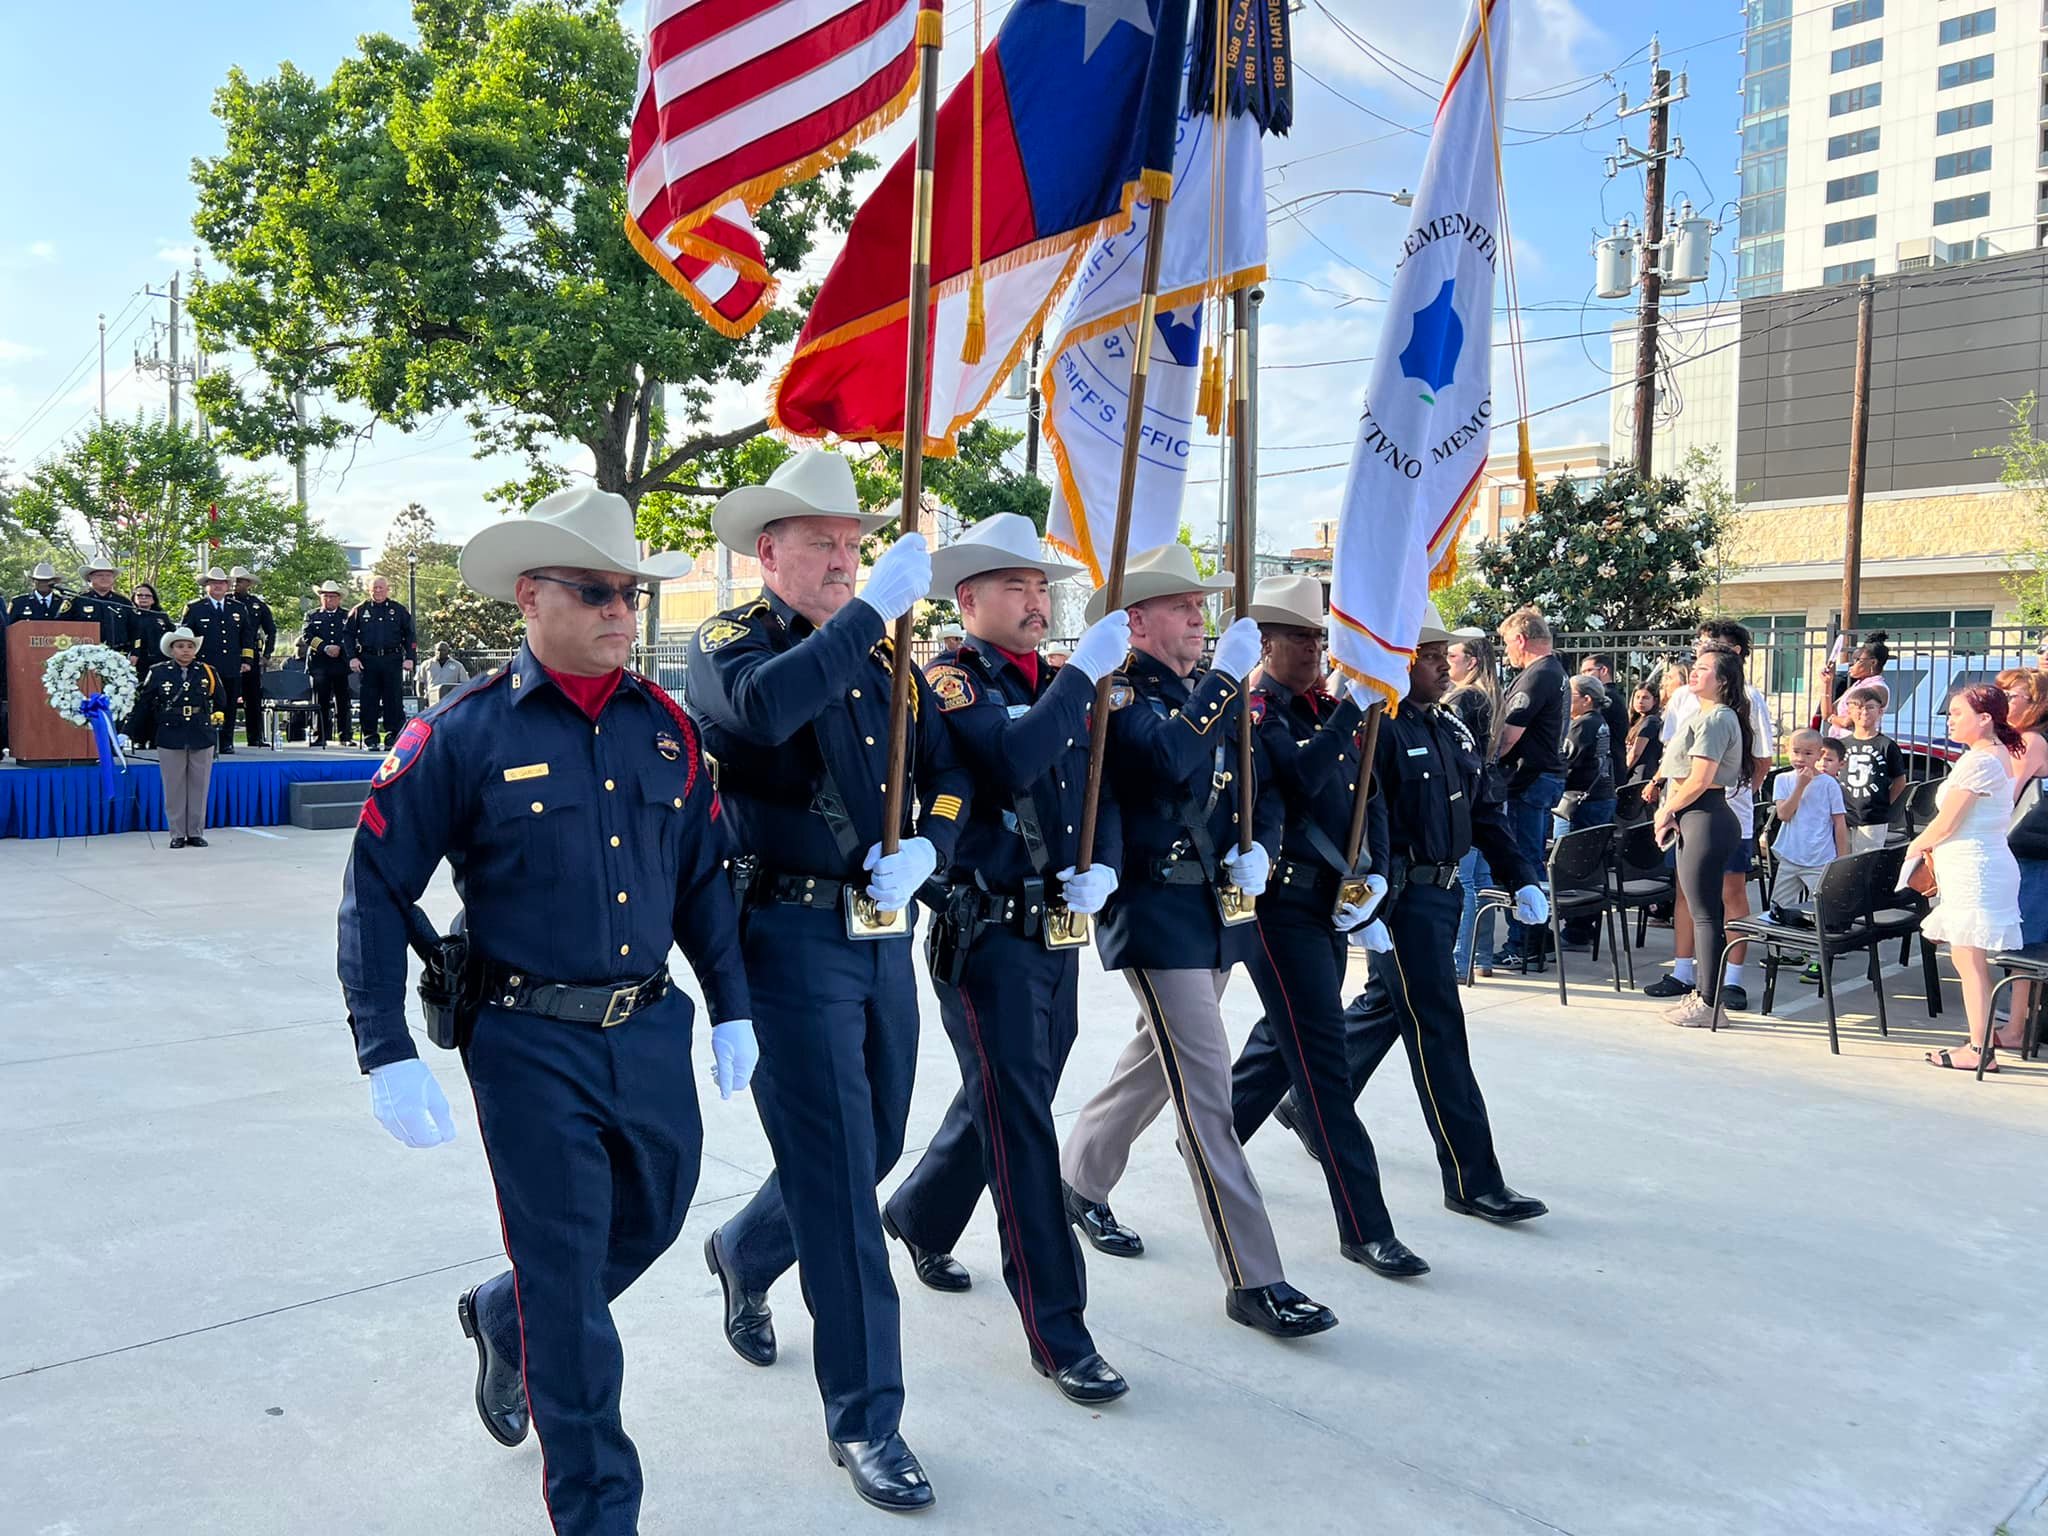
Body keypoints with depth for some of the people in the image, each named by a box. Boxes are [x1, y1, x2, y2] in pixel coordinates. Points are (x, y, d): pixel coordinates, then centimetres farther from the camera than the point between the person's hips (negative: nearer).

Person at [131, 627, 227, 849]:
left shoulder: (209, 672, 4)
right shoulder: (158, 672, 1)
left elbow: (221, 701, 16)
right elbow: (143, 704, 7)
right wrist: (153, 733, 7)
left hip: (202, 739, 1)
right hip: (170, 739, -1)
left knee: (199, 787, 6)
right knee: (174, 788, 4)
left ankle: (196, 833, 14)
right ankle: (177, 834, 11)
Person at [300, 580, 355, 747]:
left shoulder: (346, 617, 14)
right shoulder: (312, 616, 13)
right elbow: (307, 636, 0)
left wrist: (340, 648, -14)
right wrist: (325, 648, -12)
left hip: (341, 664, 0)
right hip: (319, 664, 0)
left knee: (343, 701, 2)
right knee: (320, 702, -1)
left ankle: (346, 736, 6)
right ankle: (319, 737, 2)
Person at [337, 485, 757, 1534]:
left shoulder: (664, 726, 4)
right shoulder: (464, 733, -10)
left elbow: (702, 876, 12)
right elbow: (376, 892, -7)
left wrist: (731, 1010, 13)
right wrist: (387, 1054, -11)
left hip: (651, 1029, 5)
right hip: (531, 1044, -5)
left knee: (653, 1219, 21)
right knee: (569, 1289, 3)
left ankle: (504, 1319, 51)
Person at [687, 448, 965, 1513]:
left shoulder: (889, 658, 11)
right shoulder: (729, 642, -6)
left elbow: (951, 774, 10)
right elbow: (763, 705, -30)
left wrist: (925, 848, -10)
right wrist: (878, 604, -29)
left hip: (883, 934, 7)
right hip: (791, 936, -6)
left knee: (873, 1149, 20)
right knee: (837, 1176, -4)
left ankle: (742, 1255, 49)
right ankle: (864, 1417, 11)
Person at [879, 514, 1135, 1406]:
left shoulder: (1060, 688, 14)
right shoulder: (949, 680, -9)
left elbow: (1101, 792, 14)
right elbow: (1011, 760, -27)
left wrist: (1103, 868, -5)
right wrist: (1083, 672, -22)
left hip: (1059, 931, 8)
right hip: (986, 932, -7)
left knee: (1003, 1102, 20)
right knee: (1021, 1128, -4)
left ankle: (918, 1217, 46)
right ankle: (1058, 1335, 5)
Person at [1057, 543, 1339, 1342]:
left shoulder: (1217, 692, 13)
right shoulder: (1120, 691, -10)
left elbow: (1264, 787, 16)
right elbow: (1168, 756, -30)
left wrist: (1257, 848, -3)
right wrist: (1226, 676, -24)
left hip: (1220, 906, 8)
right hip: (1155, 908, -8)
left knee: (1158, 1058, 21)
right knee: (1206, 1088, -7)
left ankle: (1079, 1179, 43)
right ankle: (1254, 1280, -1)